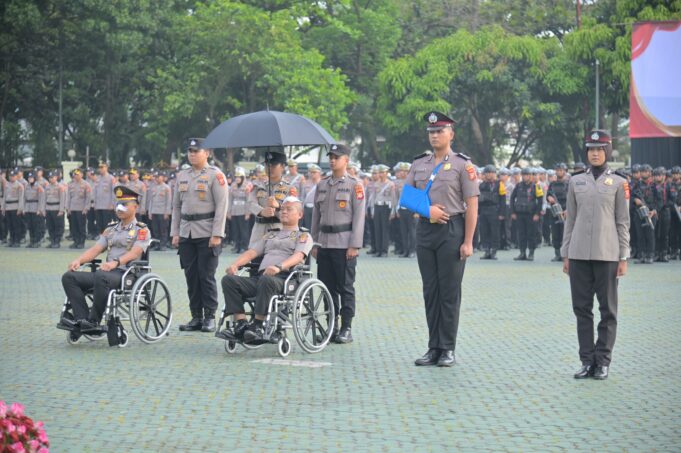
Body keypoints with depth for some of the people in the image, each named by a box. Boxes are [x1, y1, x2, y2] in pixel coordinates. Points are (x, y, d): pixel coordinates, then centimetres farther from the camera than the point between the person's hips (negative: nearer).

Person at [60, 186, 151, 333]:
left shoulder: (142, 230, 5)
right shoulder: (110, 229, 26)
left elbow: (134, 253, -12)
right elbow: (95, 249, 16)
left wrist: (116, 262, -31)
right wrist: (79, 260, -5)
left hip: (126, 275, -7)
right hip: (106, 272, 7)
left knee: (101, 276, -39)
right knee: (69, 277, -13)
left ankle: (93, 321, -30)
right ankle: (81, 319, -25)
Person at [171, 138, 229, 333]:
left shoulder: (215, 175, -4)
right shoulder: (182, 176, 13)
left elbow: (221, 206, -9)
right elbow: (176, 206, 17)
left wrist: (217, 235, -15)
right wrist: (175, 233, 10)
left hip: (207, 234, -6)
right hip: (186, 234, 6)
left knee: (206, 276, -4)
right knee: (191, 276, 6)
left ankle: (210, 317, 4)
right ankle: (196, 317, 13)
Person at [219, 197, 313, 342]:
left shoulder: (303, 236, 16)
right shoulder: (270, 235, 34)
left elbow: (298, 256, -5)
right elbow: (251, 253, 23)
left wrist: (279, 267, -26)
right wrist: (235, 264, 1)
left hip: (284, 278, -6)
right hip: (260, 276, 6)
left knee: (267, 280, -41)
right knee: (228, 279, -19)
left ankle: (258, 325, -34)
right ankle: (241, 324, -27)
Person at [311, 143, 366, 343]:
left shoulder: (354, 184, -2)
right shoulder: (322, 185, 13)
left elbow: (359, 216, -7)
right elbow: (316, 214, 16)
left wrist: (354, 245, -12)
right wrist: (314, 243, 10)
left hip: (344, 244, -5)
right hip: (324, 243, 5)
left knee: (345, 287, -1)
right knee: (328, 287, 7)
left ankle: (346, 329, 4)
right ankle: (332, 327, 14)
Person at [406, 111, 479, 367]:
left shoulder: (462, 164, -3)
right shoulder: (419, 164, 12)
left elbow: (471, 206, -6)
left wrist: (468, 242, -12)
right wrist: (427, 209, -8)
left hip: (451, 231, -5)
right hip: (425, 229, 5)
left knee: (450, 292, -2)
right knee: (430, 291, 7)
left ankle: (448, 349, 4)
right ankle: (434, 349, 13)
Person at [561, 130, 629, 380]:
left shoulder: (618, 183, 3)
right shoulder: (576, 181, 10)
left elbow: (623, 222, 2)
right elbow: (570, 219, 11)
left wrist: (623, 258, -2)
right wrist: (565, 254, 7)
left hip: (607, 254, -2)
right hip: (579, 254, 2)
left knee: (608, 310, 2)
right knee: (582, 308, 4)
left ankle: (602, 361, 9)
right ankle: (587, 360, 11)